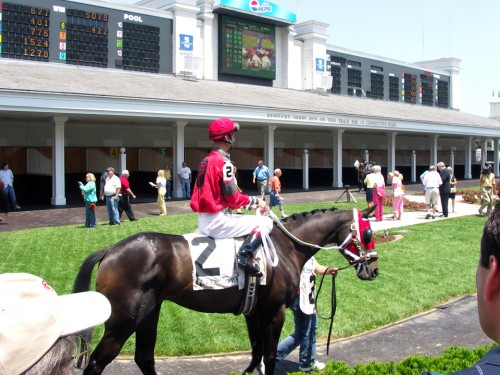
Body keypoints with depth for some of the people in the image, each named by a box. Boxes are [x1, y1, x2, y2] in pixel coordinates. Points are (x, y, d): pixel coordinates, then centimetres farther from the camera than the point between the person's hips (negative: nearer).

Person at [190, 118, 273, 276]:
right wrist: (255, 200, 1)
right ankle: (245, 254, -20)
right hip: (217, 221, -9)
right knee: (265, 222, -5)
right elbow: (234, 198, -16)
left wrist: (253, 205, 13)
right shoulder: (223, 162, -15)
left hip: (203, 221, 9)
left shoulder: (206, 160, 12)